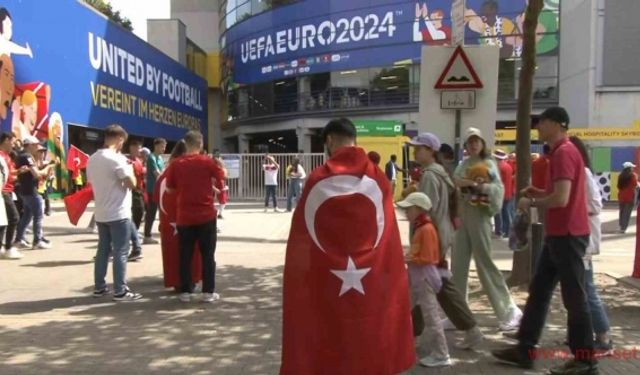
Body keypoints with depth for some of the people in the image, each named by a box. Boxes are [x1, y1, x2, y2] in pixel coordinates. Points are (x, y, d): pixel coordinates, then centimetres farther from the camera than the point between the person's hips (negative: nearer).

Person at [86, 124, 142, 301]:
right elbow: (131, 184, -18)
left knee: (103, 250, 15)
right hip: (118, 214, -8)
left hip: (101, 213, 8)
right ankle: (120, 291, 1)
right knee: (120, 253, -2)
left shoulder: (92, 159, 9)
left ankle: (99, 287, 21)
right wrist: (129, 167, 0)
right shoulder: (117, 159, -16)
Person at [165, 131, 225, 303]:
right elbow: (221, 178, 7)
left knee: (185, 255, 9)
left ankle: (185, 292, 13)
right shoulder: (208, 161, -5)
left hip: (184, 217, 2)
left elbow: (169, 188, 6)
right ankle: (208, 292, 7)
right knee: (208, 255, 6)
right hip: (206, 215, -1)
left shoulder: (176, 164, -1)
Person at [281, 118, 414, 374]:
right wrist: (390, 287, 7)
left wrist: (302, 283, 8)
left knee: (326, 352, 11)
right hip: (372, 287, 2)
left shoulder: (317, 180, -7)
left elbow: (302, 242, -3)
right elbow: (388, 238, -1)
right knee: (369, 350, 14)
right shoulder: (377, 178, -3)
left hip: (324, 285, -1)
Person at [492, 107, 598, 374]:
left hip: (567, 235, -11)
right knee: (538, 291, 12)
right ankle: (525, 349, 19)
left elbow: (561, 199, -25)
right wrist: (538, 193, 10)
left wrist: (530, 203, -11)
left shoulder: (563, 153, -17)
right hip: (558, 234, 11)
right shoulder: (562, 152, 17)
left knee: (573, 297, -1)